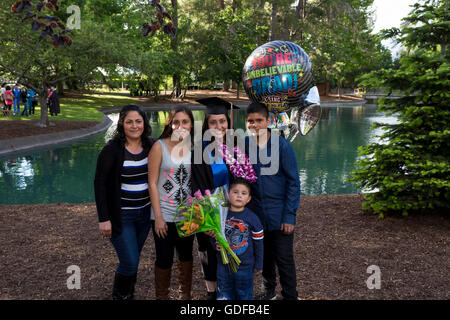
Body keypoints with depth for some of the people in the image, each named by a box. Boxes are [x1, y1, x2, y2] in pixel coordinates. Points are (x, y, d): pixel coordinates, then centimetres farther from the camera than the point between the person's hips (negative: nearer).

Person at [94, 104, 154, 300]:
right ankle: (119, 296, 26)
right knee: (130, 262, -3)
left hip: (145, 213, 5)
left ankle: (128, 294, 39)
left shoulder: (150, 146, 0)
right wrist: (104, 218, -16)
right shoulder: (112, 149, -15)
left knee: (133, 259, 16)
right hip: (121, 216, -5)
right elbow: (100, 183, -13)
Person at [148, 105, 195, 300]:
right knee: (164, 260, 8)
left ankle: (185, 294, 38)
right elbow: (152, 183, -9)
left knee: (186, 256, 18)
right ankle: (161, 296, 31)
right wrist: (158, 217, -12)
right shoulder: (160, 146, -8)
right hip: (164, 215, -3)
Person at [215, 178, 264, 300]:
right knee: (224, 295, 16)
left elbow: (258, 242, -1)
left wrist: (258, 265, 4)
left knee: (244, 295, 13)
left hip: (245, 266, -2)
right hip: (224, 264, 2)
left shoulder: (252, 218, -9)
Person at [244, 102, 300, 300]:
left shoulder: (282, 145, -13)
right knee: (264, 256, 19)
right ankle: (268, 290, 39)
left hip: (279, 214, -4)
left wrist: (289, 215, -13)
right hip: (256, 213, 4)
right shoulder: (244, 144, -2)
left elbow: (293, 182, -10)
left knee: (284, 259, 4)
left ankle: (290, 296, 22)